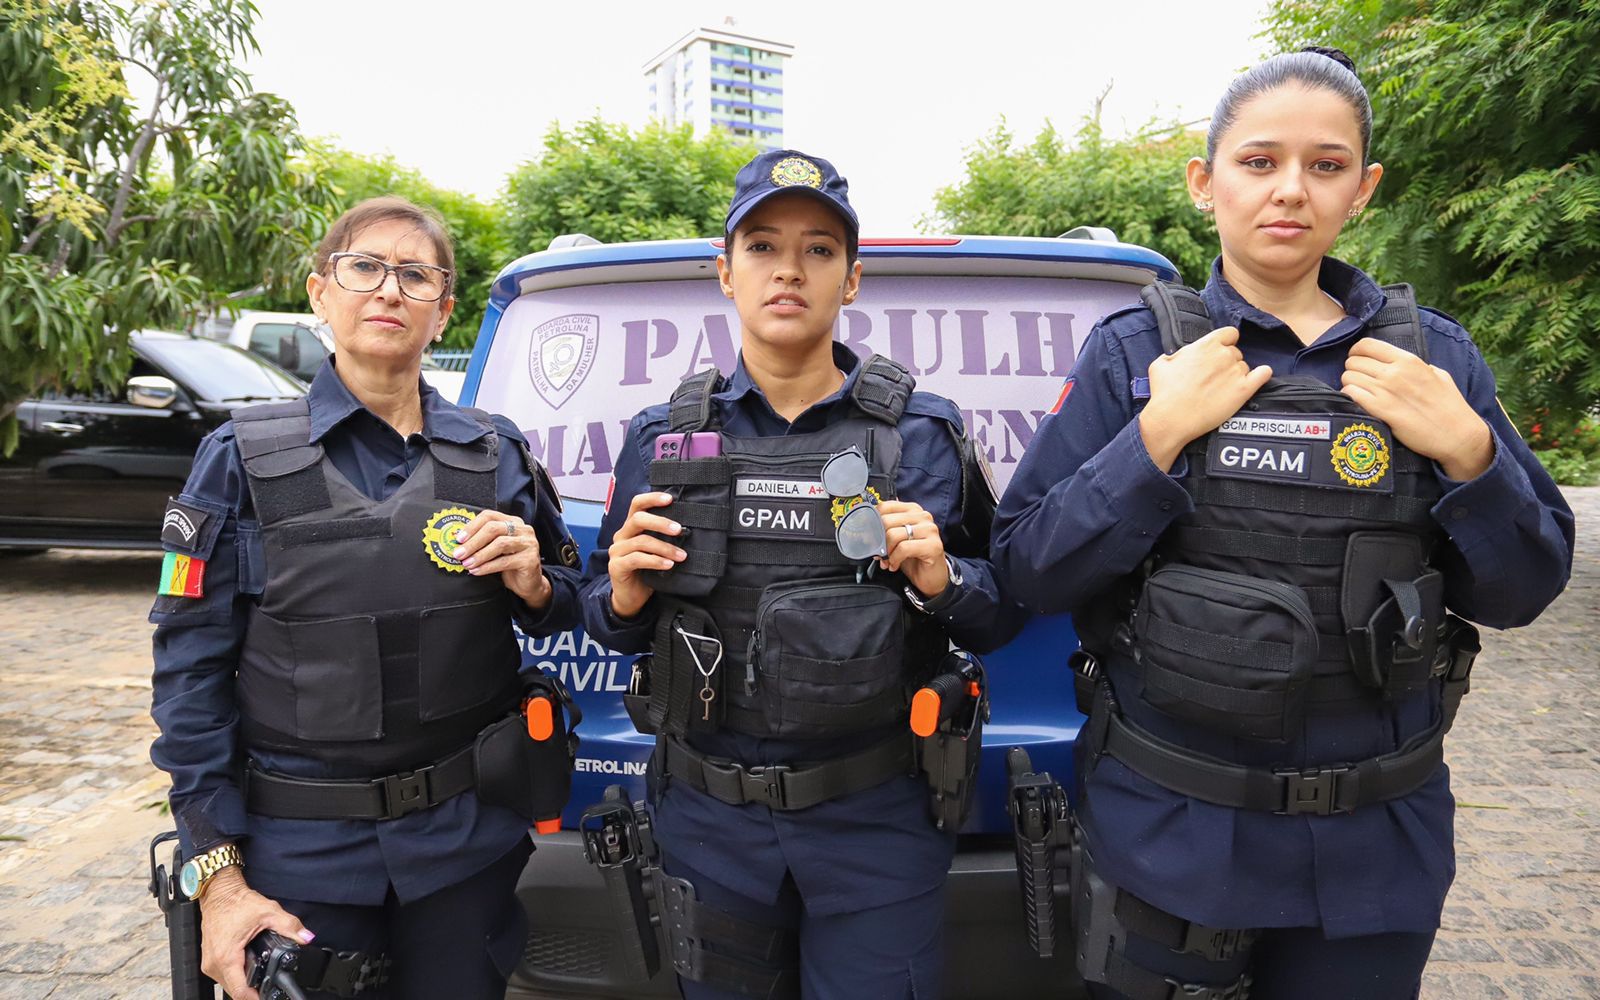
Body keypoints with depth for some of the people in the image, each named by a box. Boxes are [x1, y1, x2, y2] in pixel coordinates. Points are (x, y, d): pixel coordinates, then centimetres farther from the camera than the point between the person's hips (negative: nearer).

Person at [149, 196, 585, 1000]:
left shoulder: (495, 451, 0)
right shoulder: (242, 457, -6)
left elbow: (562, 616, 9)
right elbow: (192, 670, -4)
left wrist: (531, 584, -15)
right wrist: (217, 875, -8)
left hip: (466, 838, 2)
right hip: (303, 851, -1)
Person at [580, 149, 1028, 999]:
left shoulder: (923, 433, -4)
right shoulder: (662, 438, 0)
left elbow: (1002, 616, 1)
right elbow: (602, 616, 9)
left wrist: (940, 581, -19)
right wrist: (623, 599, -13)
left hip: (878, 822, -1)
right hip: (709, 822, 2)